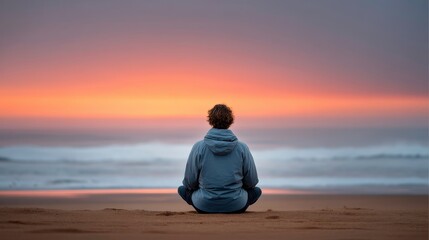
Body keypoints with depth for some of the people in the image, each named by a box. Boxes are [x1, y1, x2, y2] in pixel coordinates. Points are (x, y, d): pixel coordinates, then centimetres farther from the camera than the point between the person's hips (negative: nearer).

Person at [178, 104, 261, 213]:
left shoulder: (198, 147, -8)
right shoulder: (242, 148, -6)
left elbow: (190, 182, -1)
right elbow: (252, 182, 2)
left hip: (204, 206, 0)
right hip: (236, 207, 0)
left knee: (182, 189, 28)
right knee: (256, 191, 30)